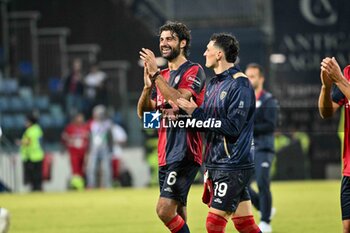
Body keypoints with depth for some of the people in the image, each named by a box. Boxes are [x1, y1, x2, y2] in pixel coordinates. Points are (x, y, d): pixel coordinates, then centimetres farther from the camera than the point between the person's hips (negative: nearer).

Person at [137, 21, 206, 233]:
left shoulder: (194, 71, -5)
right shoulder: (163, 76, 18)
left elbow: (179, 100, -21)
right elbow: (143, 113, 13)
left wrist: (156, 74, -18)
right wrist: (148, 86, -5)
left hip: (185, 153, -8)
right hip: (165, 154, 8)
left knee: (165, 210, -18)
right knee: (177, 214, 8)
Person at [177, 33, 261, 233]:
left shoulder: (240, 85, -13)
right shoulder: (214, 83, 15)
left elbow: (232, 127, -20)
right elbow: (208, 120, 14)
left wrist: (196, 113, -18)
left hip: (233, 166, -8)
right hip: (216, 163, 9)